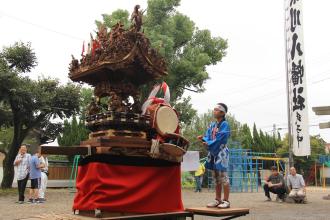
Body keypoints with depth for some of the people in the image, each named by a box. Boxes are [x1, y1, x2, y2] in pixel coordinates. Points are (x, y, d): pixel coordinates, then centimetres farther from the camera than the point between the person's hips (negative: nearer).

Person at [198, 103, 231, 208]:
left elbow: (220, 138, -17)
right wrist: (203, 139, -12)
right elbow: (208, 136, 9)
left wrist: (209, 144, -18)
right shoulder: (212, 125, 15)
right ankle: (217, 200, 19)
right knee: (216, 177, 12)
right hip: (212, 153, 8)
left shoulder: (224, 124, -7)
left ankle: (226, 201, 0)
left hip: (221, 152, -8)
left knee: (223, 177, -6)